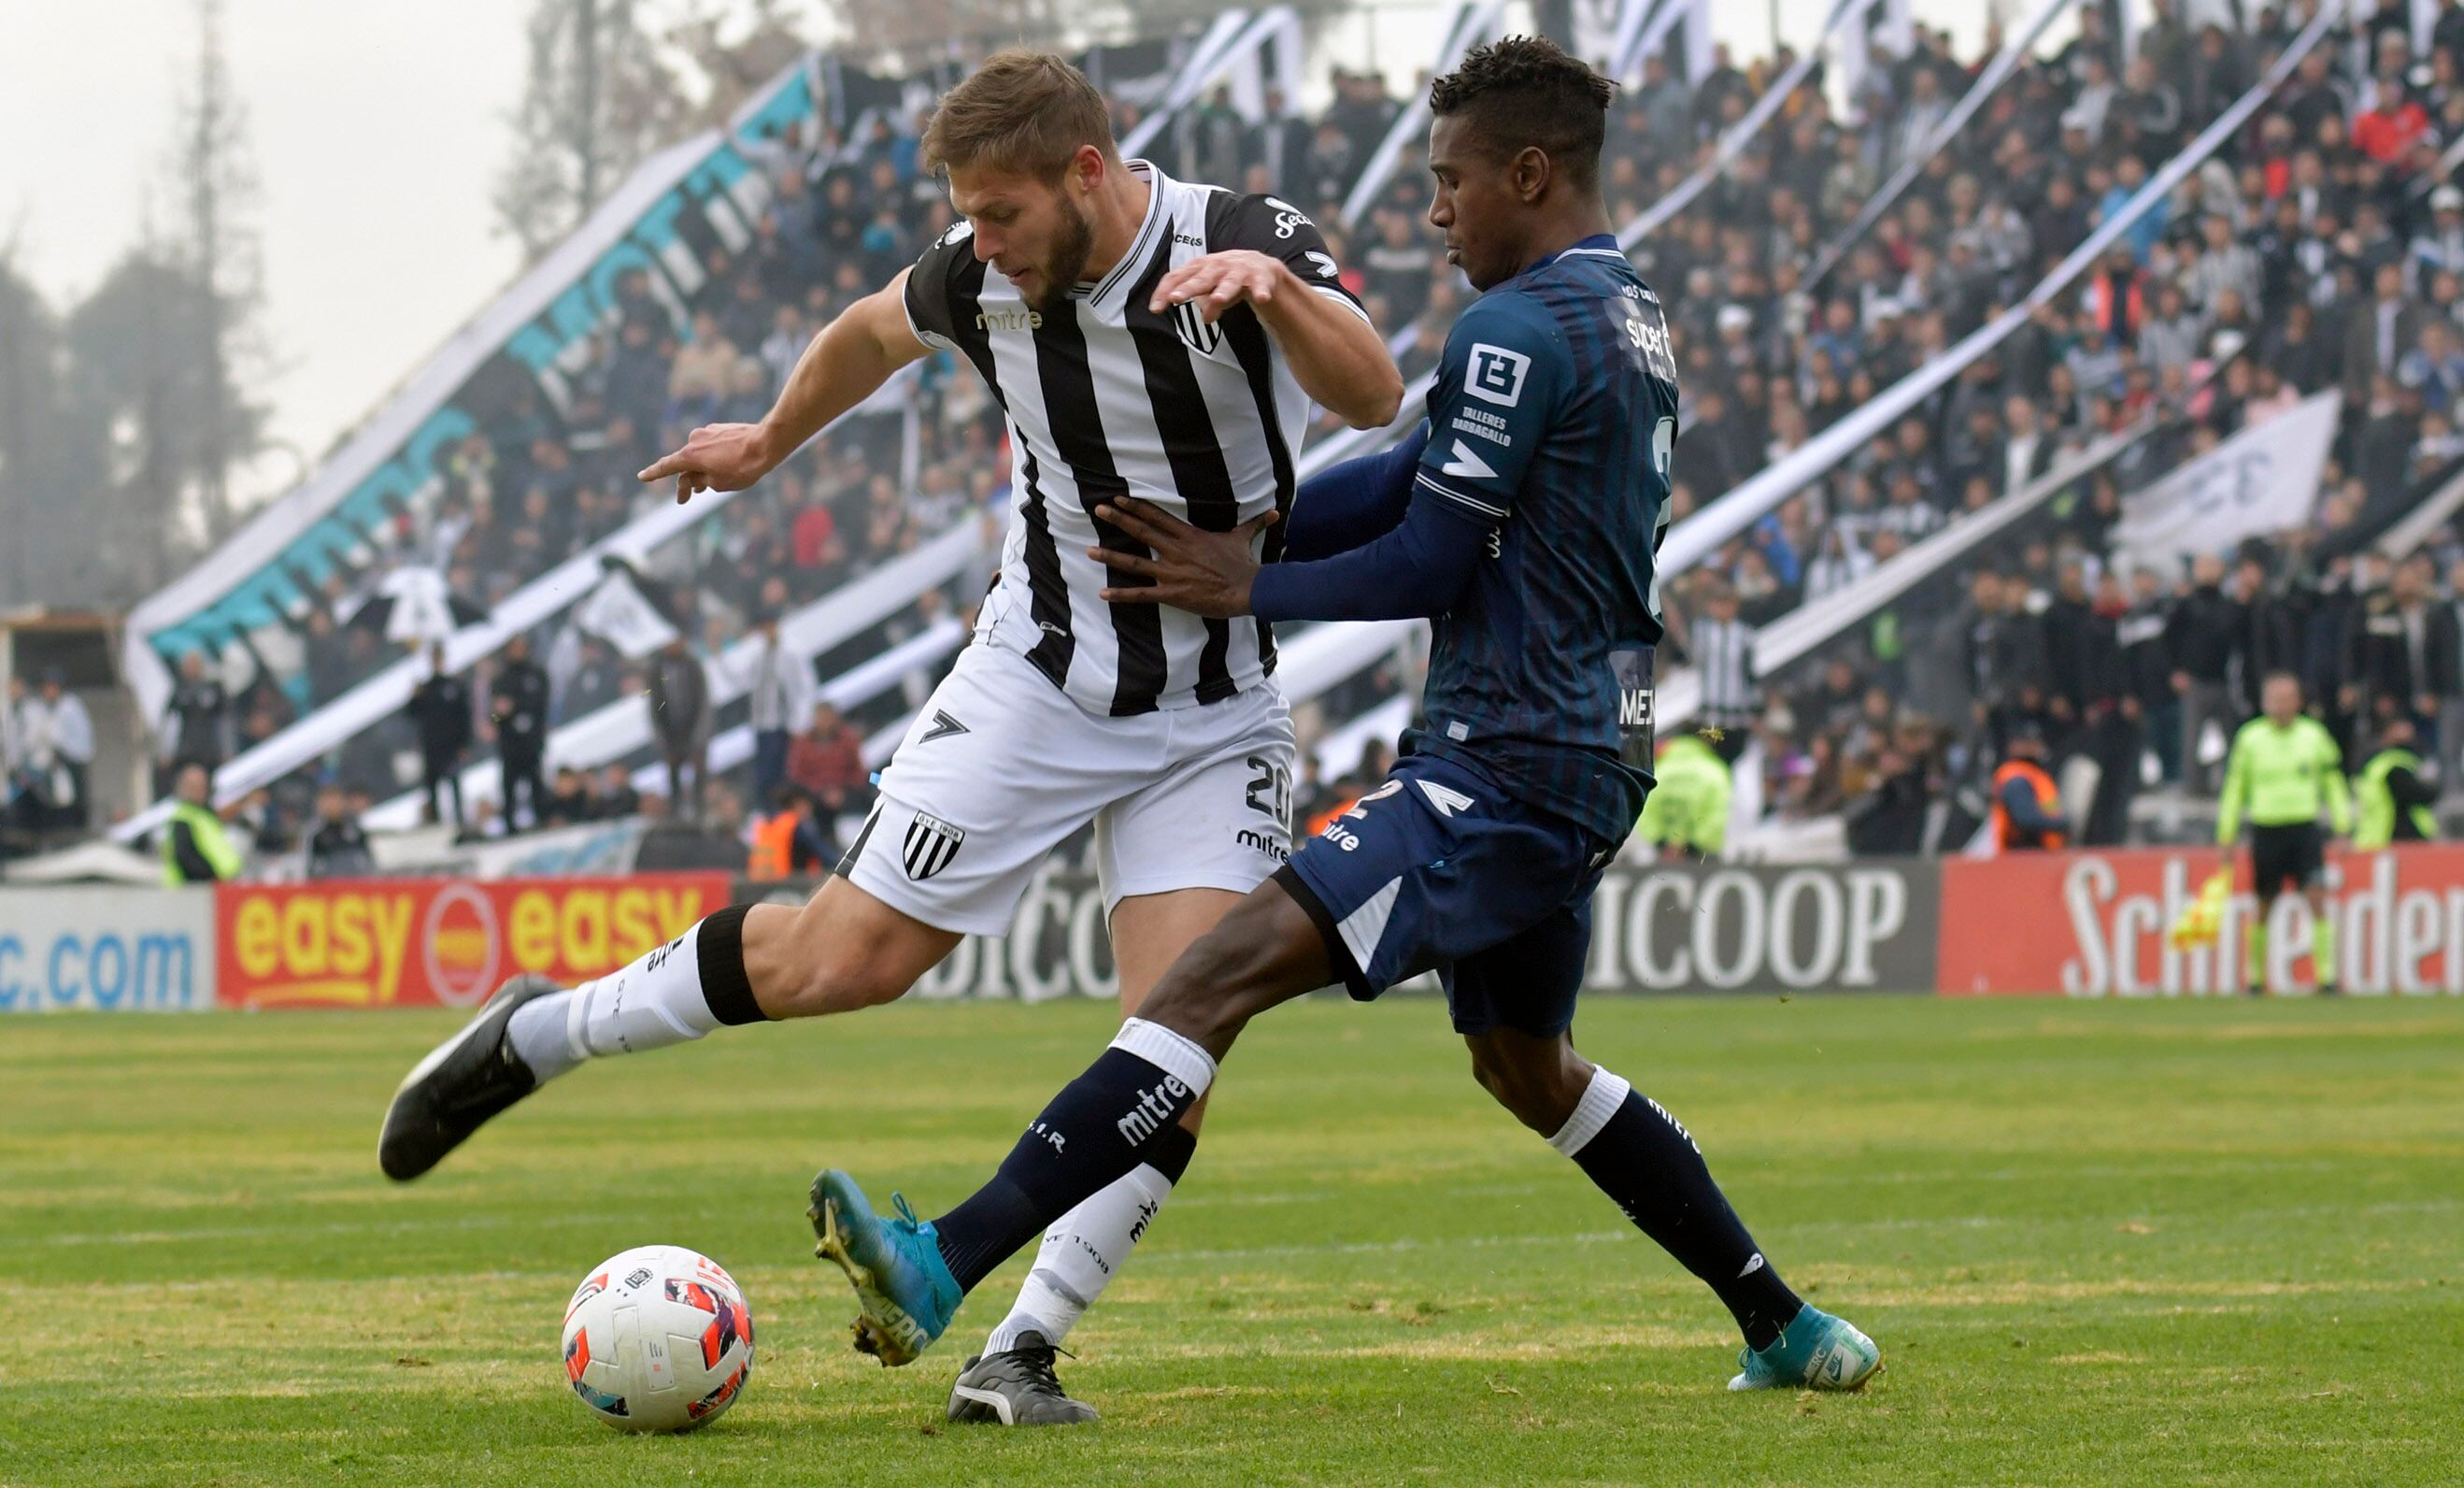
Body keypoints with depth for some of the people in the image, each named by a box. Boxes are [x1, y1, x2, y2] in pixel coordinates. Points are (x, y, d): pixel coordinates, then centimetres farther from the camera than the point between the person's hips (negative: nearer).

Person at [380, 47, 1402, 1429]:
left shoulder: (1244, 245, -18)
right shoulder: (983, 279, -8)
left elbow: (1376, 399, -36)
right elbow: (874, 331, 17)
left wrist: (1274, 288, -53)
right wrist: (771, 442, 33)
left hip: (1214, 719, -1)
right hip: (1040, 677, 1)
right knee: (839, 960, -5)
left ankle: (1021, 1356, -6)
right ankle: (535, 1036, 15)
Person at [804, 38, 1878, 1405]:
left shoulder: (1518, 331, -14)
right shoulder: (1632, 319, 16)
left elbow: (1423, 567, -14)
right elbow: (1419, 483, 20)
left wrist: (1245, 590, -1)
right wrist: (1230, 528, 15)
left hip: (1506, 767, -10)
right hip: (1586, 765, 10)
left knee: (1234, 962, -21)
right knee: (1525, 1064, 28)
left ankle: (943, 1266, -34)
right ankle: (1786, 1330, 32)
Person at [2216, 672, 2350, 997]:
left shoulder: (2315, 735, 4)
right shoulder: (2249, 739, 2)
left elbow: (2333, 784, 12)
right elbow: (2234, 789, 9)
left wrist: (2343, 827, 6)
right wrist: (2226, 839, 8)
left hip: (2305, 827, 0)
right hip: (2266, 830, 0)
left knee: (2317, 897, -13)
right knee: (2263, 906, 5)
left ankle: (2326, 974, -12)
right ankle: (2255, 976, 20)